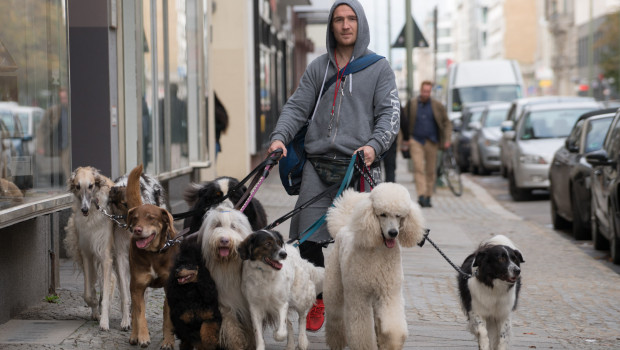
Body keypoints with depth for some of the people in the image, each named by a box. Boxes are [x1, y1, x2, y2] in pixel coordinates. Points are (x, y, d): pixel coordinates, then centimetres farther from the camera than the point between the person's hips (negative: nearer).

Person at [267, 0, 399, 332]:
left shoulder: (379, 68, 8)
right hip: (318, 164, 3)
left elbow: (389, 114, 1)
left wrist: (374, 145, -18)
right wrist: (279, 136, -7)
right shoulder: (318, 67, 16)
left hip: (357, 167, -2)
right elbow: (297, 106, 12)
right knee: (307, 236, -3)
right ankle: (318, 299, 17)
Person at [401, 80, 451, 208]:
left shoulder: (437, 105, 1)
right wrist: (405, 141, 5)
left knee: (431, 170, 4)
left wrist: (447, 139, -2)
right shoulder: (411, 104, 1)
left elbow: (447, 123, 9)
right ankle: (421, 196, -21)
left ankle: (428, 197, 13)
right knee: (418, 168, -14)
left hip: (432, 142, 1)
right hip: (416, 140, -1)